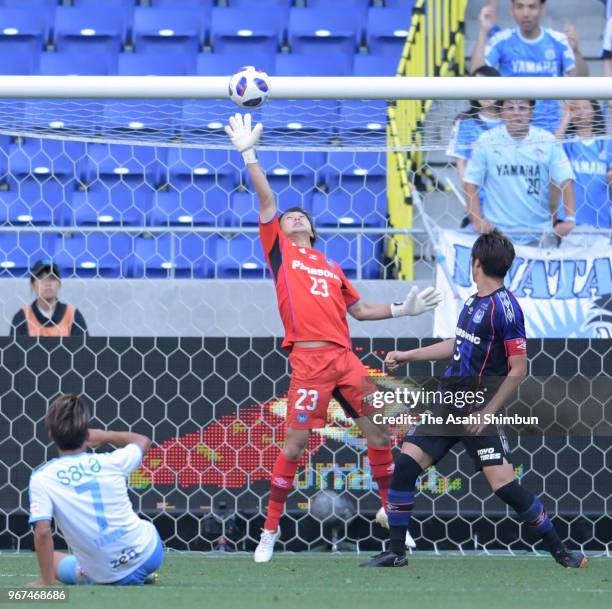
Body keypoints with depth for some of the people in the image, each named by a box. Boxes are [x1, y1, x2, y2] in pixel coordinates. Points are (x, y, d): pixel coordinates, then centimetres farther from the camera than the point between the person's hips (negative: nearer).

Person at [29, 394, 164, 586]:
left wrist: (47, 583, -13)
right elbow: (143, 441, 15)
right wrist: (104, 436, 26)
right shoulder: (110, 462, -7)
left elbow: (42, 532, -22)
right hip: (150, 553, 3)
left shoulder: (41, 478, -14)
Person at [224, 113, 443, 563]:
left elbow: (359, 309, 28)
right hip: (309, 358, -5)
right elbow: (267, 200, 6)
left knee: (379, 431, 3)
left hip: (344, 356, 5)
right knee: (295, 444, -7)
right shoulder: (280, 250, 13)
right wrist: (249, 154, 1)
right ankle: (271, 530, 4)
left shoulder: (332, 267, 24)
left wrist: (402, 310, 19)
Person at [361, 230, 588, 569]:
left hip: (478, 411, -8)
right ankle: (396, 553, 7)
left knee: (504, 485, -13)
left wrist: (488, 413, -19)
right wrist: (405, 356, 27)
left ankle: (559, 550, 3)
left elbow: (518, 369, -17)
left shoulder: (504, 308, -15)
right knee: (405, 464, -1)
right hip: (450, 402, 8)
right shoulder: (474, 300, 10)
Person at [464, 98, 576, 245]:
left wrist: (570, 219, -14)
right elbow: (471, 182, 1)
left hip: (539, 234, 1)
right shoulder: (486, 141, -2)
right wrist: (477, 220, -10)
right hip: (496, 234, -1)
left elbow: (565, 180, -3)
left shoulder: (547, 141, -1)